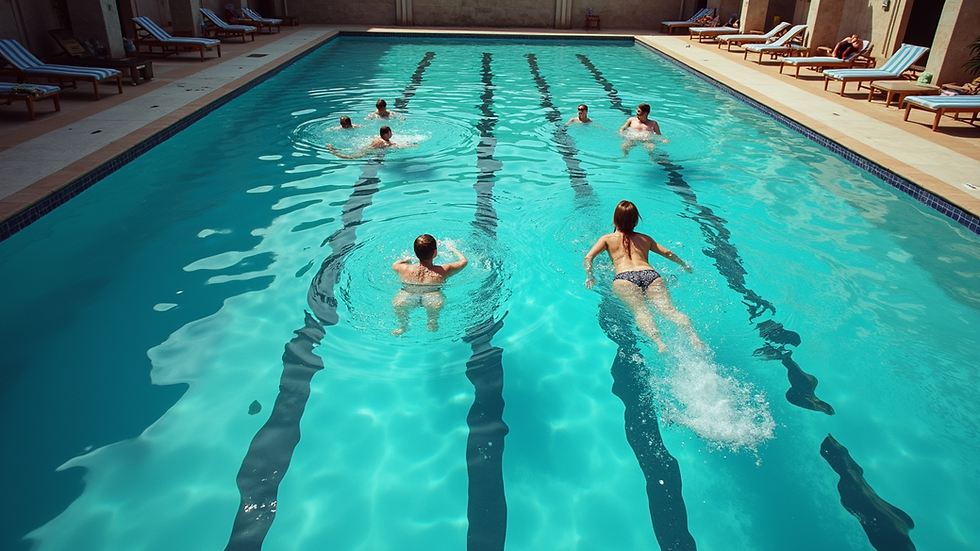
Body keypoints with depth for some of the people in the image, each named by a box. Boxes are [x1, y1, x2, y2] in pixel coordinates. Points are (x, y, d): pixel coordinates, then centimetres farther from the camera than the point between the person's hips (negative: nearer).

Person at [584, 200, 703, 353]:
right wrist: (685, 265, 50)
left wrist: (589, 277, 16)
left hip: (624, 277, -2)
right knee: (669, 309, -16)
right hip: (651, 274, 2)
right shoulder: (645, 239, 32)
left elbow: (588, 257, 11)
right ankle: (693, 336, -44)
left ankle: (659, 342, -51)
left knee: (640, 311, -23)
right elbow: (667, 253, 36)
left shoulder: (607, 239, 26)